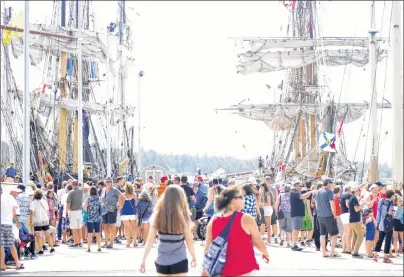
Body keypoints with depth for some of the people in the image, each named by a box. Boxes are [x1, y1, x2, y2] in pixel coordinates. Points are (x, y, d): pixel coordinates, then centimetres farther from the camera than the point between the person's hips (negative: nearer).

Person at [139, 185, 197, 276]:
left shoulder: (157, 215, -7)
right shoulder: (183, 216, -12)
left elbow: (150, 240, -5)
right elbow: (189, 241, -5)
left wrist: (143, 260, 2)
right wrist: (194, 258, 9)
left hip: (161, 261, 3)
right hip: (179, 261, -3)